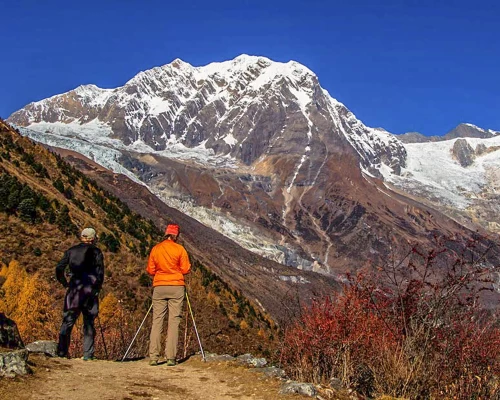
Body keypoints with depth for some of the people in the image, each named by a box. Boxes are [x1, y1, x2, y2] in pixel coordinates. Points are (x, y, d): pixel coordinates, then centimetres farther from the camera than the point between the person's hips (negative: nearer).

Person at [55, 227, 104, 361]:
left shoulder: (71, 251, 10)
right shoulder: (96, 252, 2)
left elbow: (59, 269, 3)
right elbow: (100, 272, -8)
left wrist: (65, 283, 14)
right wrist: (97, 287, 4)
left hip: (74, 289, 2)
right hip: (90, 290, -2)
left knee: (68, 321, 6)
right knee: (89, 323, 6)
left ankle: (62, 351, -1)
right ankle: (88, 354, 4)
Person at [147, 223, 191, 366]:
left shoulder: (155, 249, 5)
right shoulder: (179, 249, -4)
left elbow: (150, 270, 7)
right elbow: (186, 269, -3)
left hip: (159, 287, 2)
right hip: (176, 287, -2)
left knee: (157, 321, 5)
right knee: (174, 321, 0)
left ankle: (153, 357, -1)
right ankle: (170, 357, -3)